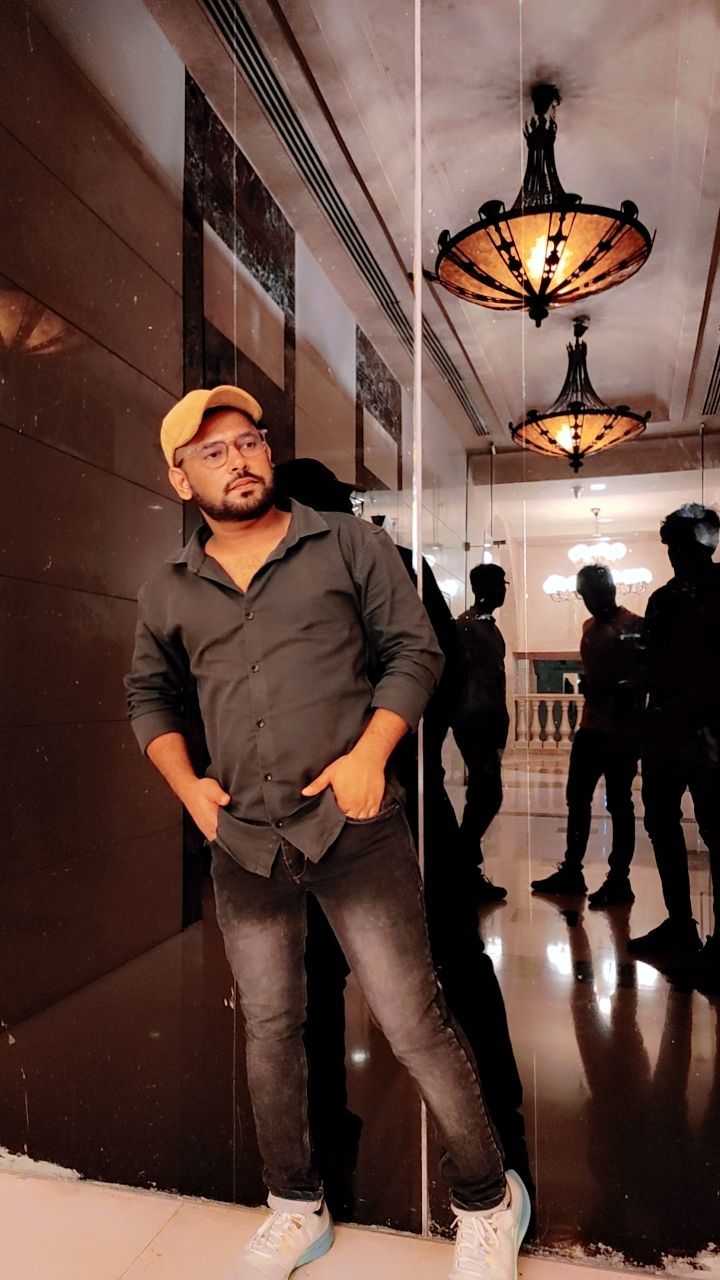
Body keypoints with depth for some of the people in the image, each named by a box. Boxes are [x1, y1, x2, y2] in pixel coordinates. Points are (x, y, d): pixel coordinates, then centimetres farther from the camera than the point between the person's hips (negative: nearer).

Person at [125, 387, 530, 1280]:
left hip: (354, 829, -3)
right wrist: (186, 785, 5)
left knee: (414, 1026, 3)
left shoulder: (348, 545, -1)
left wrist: (370, 753, -14)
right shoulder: (167, 593, 7)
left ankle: (486, 1203, 29)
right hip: (242, 845, 4)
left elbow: (414, 650, -1)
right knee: (268, 1030, 17)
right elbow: (148, 695, 18)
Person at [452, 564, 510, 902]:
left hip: (491, 721, 9)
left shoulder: (491, 627, 17)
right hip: (473, 721, -9)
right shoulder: (465, 624, -10)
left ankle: (468, 869, 21)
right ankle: (470, 872, 2)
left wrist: (500, 724, 16)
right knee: (488, 795, -8)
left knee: (484, 795, 11)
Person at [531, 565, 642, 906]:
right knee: (577, 799, 12)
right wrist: (590, 685, 1)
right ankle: (571, 871, 22)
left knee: (619, 804, -1)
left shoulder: (634, 626, -7)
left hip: (621, 728, -8)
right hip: (591, 726, 8)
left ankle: (619, 881, 9)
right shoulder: (589, 628, 15)